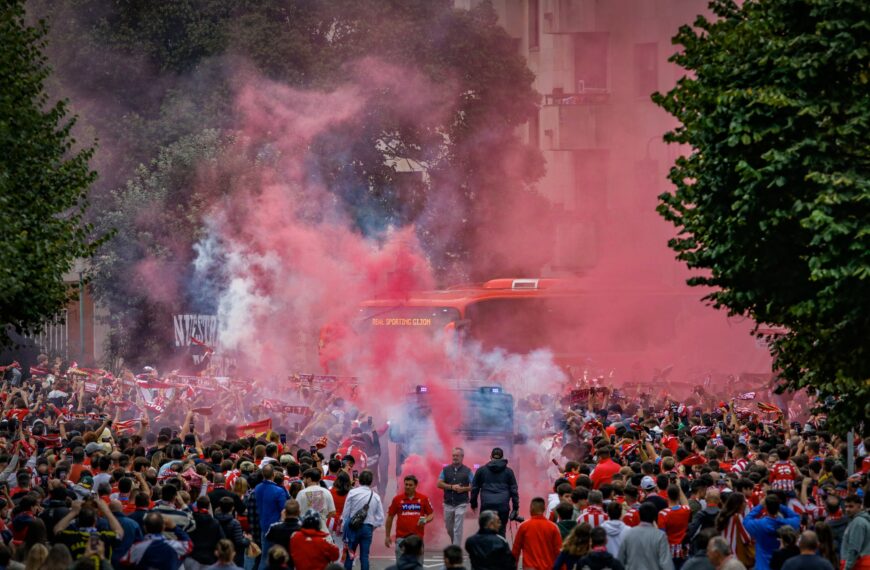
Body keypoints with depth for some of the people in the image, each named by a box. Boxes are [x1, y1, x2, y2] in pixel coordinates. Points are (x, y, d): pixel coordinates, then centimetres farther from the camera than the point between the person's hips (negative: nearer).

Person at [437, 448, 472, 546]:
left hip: (461, 504, -3)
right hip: (448, 504, 3)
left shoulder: (467, 471, 1)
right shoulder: (446, 470, 7)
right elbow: (439, 484, -1)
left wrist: (463, 489, -18)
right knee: (449, 528, 14)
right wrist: (452, 487, -13)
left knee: (458, 529, -8)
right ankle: (454, 544, 38)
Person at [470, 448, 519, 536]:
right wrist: (516, 507, 11)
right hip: (503, 506, 0)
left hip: (486, 506, 0)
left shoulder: (481, 470, 11)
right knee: (501, 532, 2)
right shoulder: (508, 471, 10)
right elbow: (514, 490, 8)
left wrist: (473, 504, 23)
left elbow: (474, 488, 13)